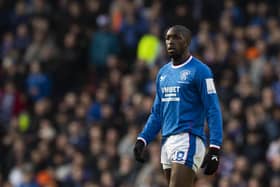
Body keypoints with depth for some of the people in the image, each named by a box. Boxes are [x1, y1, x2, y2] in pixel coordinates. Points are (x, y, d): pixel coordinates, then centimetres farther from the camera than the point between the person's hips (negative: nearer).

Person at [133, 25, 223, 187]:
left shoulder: (199, 71, -6)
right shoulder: (163, 73, 18)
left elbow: (213, 111, -10)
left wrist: (215, 149, -17)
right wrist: (142, 140, 12)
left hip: (188, 140, -8)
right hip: (168, 141, 8)